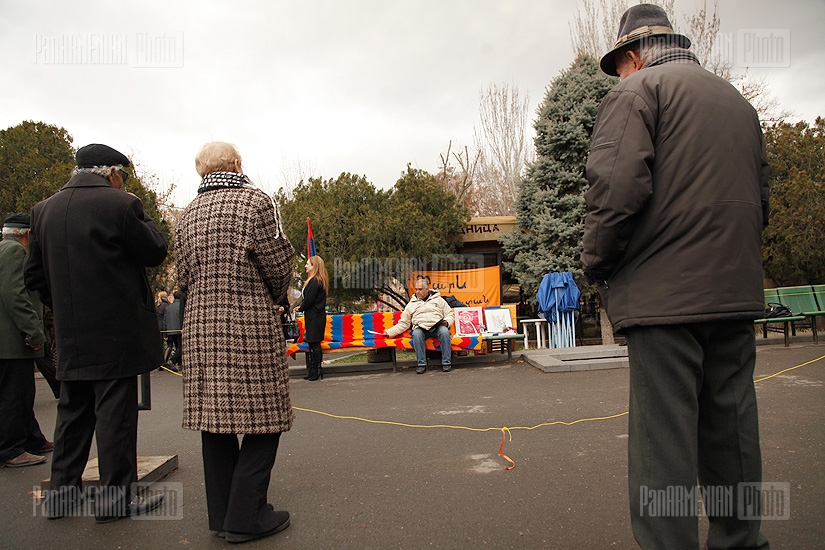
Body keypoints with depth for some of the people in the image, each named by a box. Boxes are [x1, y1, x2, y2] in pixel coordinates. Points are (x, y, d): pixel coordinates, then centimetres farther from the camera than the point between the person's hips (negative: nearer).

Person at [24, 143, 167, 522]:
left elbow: (35, 275, 11)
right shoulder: (120, 204, -12)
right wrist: (141, 216, 5)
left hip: (70, 334, 6)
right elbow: (155, 252, -5)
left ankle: (62, 492, 27)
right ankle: (116, 497, 11)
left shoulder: (44, 209, 8)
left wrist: (63, 306, 19)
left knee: (73, 411, 17)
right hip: (116, 331, -6)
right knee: (115, 412, 2)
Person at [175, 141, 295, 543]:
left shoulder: (188, 215, 12)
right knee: (262, 418, 2)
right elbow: (279, 264, -8)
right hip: (251, 326, -6)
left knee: (215, 419, 11)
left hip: (201, 325, 7)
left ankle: (220, 513, 21)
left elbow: (184, 277, 11)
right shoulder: (256, 201, -6)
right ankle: (245, 517, 4)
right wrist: (274, 298, 11)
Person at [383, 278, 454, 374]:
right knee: (416, 334, -33)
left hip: (438, 326, -1)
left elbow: (450, 315, 13)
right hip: (421, 328, 1)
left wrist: (447, 322, -10)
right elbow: (403, 324, 17)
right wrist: (390, 332, 7)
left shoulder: (438, 300, 15)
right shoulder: (411, 304, 18)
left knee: (444, 331, -34)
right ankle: (421, 364, -24)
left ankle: (446, 363, -24)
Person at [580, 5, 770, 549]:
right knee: (731, 427, 15)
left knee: (664, 435, -4)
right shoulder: (739, 102, 23)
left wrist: (598, 263, -4)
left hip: (665, 291, -8)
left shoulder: (638, 88, -1)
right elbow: (761, 199, 23)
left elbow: (618, 184, -16)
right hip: (737, 291, 8)